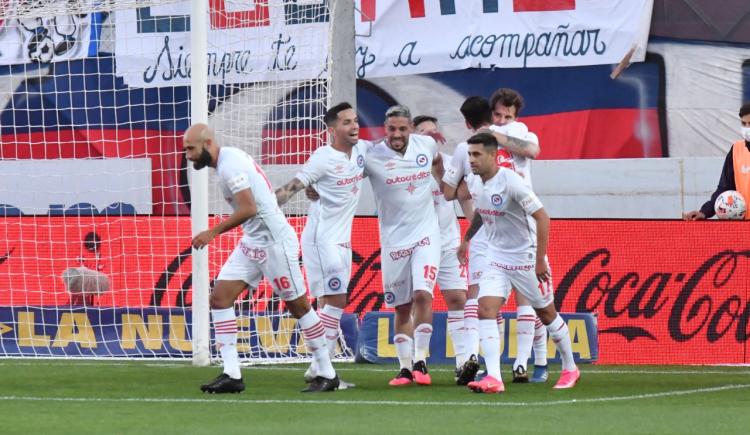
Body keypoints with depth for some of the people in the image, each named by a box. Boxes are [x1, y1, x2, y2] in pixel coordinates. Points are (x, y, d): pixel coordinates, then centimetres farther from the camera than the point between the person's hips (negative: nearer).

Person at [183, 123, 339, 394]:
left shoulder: (230, 164, -18)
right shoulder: (229, 158, 11)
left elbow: (248, 209, -26)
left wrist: (213, 233, -19)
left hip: (273, 242, -10)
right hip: (252, 242, 10)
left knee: (298, 306, 0)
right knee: (219, 298, 0)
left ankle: (327, 374, 11)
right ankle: (231, 375, -3)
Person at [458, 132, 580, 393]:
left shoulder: (510, 181, -23)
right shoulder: (475, 182, 0)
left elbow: (541, 217, -21)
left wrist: (540, 260, -21)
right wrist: (467, 238, 21)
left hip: (526, 258, -6)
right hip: (496, 258, 6)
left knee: (547, 314, 10)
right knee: (485, 311, -13)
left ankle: (570, 369, 30)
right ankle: (494, 378, -20)